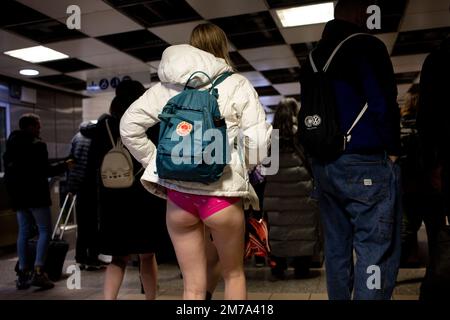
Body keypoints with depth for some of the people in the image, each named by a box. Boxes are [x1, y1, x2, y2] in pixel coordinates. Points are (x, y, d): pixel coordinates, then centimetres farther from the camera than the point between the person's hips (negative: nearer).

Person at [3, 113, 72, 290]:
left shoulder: (10, 146, 13)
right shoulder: (37, 145, -10)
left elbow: (8, 172, 17)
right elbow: (45, 170, -14)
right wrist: (64, 165, -1)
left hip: (18, 197, 7)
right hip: (36, 196, -7)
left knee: (23, 233, 10)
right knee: (45, 231, -2)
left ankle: (22, 273, 11)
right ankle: (38, 271, -11)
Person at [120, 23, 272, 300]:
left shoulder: (168, 84, 9)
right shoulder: (237, 84, 0)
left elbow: (129, 126, 7)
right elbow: (259, 140, -8)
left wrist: (156, 162, 12)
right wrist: (243, 168, 10)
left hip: (177, 192, 3)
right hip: (221, 192, -2)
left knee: (193, 286, 14)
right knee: (234, 274, 21)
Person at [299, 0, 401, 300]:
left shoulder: (312, 58, 16)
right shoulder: (367, 46, -5)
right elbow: (383, 106, -13)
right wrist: (392, 151, -1)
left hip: (323, 165, 8)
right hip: (365, 164, -7)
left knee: (336, 248, 15)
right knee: (375, 252, -3)